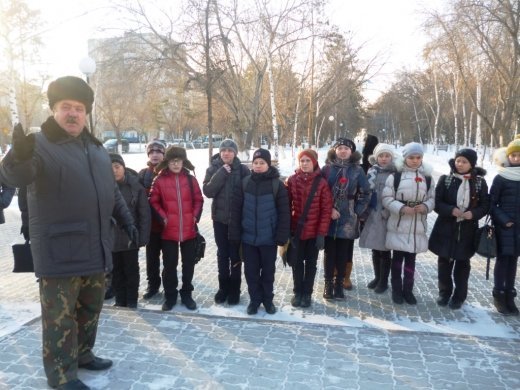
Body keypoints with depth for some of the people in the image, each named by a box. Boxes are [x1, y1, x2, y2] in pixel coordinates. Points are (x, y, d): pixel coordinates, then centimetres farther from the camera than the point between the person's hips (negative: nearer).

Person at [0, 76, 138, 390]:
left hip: (95, 247, 7)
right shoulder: (41, 144, -9)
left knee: (91, 307, 19)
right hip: (60, 250, -7)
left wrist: (127, 220, 17)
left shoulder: (96, 148, 13)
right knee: (60, 315, 3)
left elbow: (111, 190, 20)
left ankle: (82, 354, 38)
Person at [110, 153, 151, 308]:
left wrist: (143, 236, -13)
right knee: (116, 272, 14)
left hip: (130, 237, -2)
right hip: (110, 238, 2)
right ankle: (120, 300, 30)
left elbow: (144, 214, -8)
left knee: (131, 271, 12)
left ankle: (131, 302, 27)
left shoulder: (136, 186, -8)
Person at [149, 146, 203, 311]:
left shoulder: (190, 180, 2)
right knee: (169, 264, 8)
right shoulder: (159, 180, -3)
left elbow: (198, 200, 8)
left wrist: (195, 216, -2)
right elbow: (154, 202, 1)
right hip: (169, 231, -2)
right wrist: (163, 217, -7)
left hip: (189, 230, 2)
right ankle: (170, 296, 23)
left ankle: (186, 294, 27)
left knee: (189, 263, 11)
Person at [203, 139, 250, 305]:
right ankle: (223, 287, 25)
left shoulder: (243, 169, -4)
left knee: (235, 254, 6)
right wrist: (221, 173, -19)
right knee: (222, 254, 11)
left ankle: (234, 289, 19)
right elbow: (208, 191, -12)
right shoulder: (213, 169, 0)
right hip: (219, 217, 2)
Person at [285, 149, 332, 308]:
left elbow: (326, 210, -8)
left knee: (311, 263, 12)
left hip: (314, 232, -1)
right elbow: (286, 205, 0)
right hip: (296, 230, 1)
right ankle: (298, 292, 28)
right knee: (297, 263, 12)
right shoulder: (292, 180, -3)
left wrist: (322, 233, -12)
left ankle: (307, 293, 27)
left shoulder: (321, 183, -8)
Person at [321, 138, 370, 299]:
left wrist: (357, 213, -4)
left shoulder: (357, 170, 4)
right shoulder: (327, 168, 3)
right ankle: (329, 284, 16)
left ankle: (340, 283, 18)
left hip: (348, 219, 0)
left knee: (343, 253, 6)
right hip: (329, 218, 0)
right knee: (330, 252, 5)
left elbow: (364, 194, 4)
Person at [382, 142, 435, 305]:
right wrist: (402, 208, -20)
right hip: (398, 224, -3)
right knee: (397, 257, 8)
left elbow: (432, 198, 10)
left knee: (411, 258, 12)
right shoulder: (395, 176, -5)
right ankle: (396, 289, 20)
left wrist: (425, 207, -11)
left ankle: (408, 289, 24)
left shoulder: (427, 177, 6)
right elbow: (387, 199, -6)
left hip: (418, 225, 3)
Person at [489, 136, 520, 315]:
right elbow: (492, 204, -5)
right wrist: (504, 220, -13)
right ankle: (499, 295, 12)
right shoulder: (500, 178, -6)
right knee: (503, 259, 1)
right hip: (504, 225, -4)